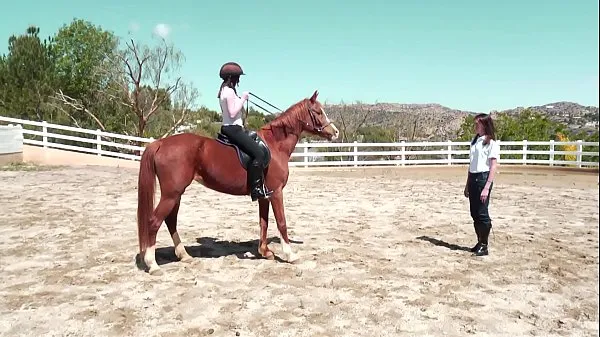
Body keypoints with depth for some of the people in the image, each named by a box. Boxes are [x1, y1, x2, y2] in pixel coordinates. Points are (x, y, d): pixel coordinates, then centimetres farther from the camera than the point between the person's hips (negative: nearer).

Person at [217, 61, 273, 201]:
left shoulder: (224, 90, 15)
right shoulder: (230, 91, -15)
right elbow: (233, 113, -21)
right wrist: (243, 99, -14)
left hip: (228, 128, 11)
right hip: (233, 129, -11)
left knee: (257, 152, 17)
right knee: (258, 154, -15)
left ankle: (259, 186, 19)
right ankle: (256, 189, -14)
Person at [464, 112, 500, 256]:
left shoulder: (491, 143, -7)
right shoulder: (475, 141, 14)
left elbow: (494, 166, -11)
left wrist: (487, 187, -17)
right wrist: (467, 184, 17)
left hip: (483, 178, -7)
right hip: (473, 178, 7)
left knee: (482, 213, -3)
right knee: (474, 213, 10)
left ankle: (484, 246, 7)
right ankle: (479, 242, 22)